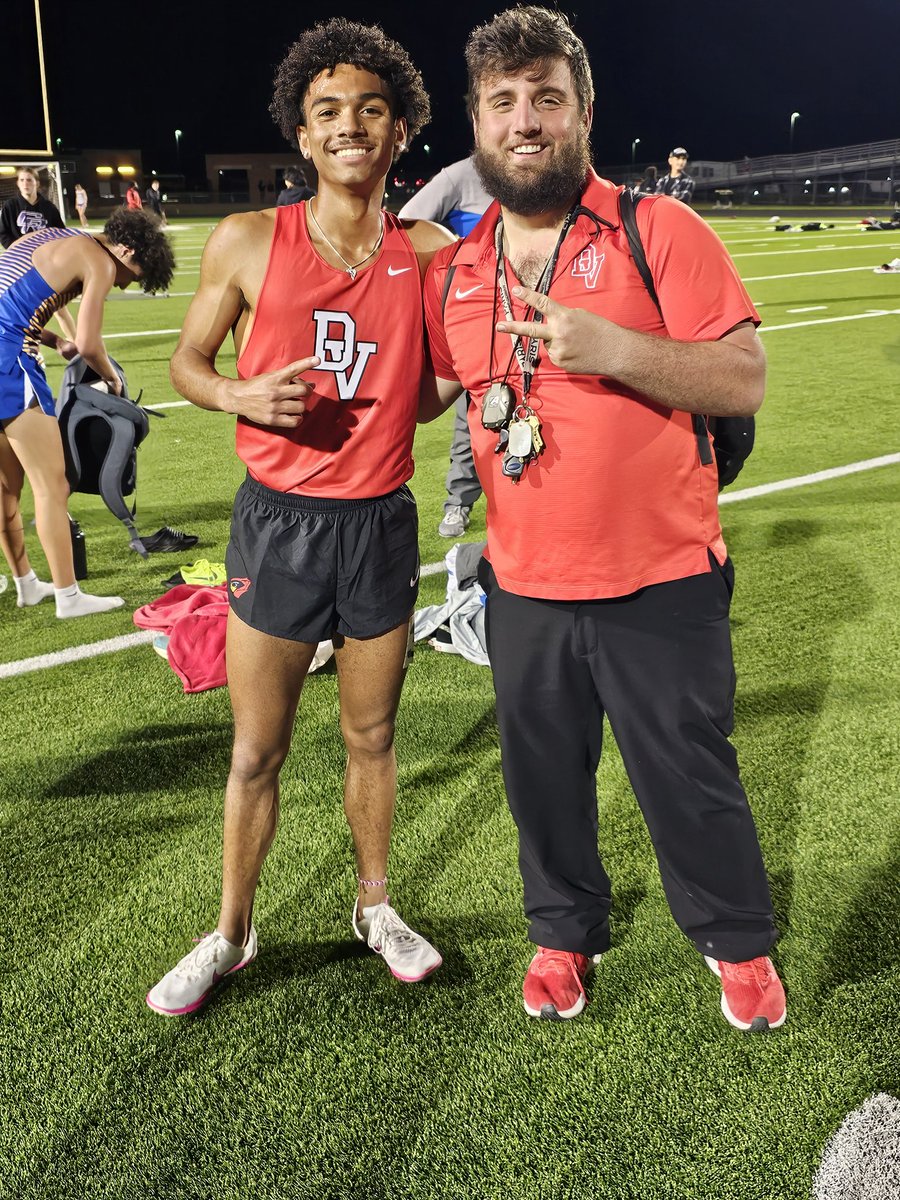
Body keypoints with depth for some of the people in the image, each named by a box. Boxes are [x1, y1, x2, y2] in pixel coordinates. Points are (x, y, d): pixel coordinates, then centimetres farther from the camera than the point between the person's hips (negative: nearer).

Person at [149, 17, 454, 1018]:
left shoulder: (430, 251, 0)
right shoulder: (248, 242, -5)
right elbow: (187, 360, 5)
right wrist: (241, 395, -15)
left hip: (380, 523, 1)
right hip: (277, 522, -1)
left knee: (371, 735, 15)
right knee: (257, 750, 9)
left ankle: (375, 908, 37)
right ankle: (231, 934, 30)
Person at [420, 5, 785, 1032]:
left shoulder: (658, 230, -7)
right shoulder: (453, 271, 5)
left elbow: (744, 380, -12)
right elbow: (431, 391, 21)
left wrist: (612, 347, -24)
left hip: (660, 583, -3)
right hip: (524, 590, 4)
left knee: (689, 775, 10)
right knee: (544, 777, 17)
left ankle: (739, 943, 37)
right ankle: (563, 932, 43)